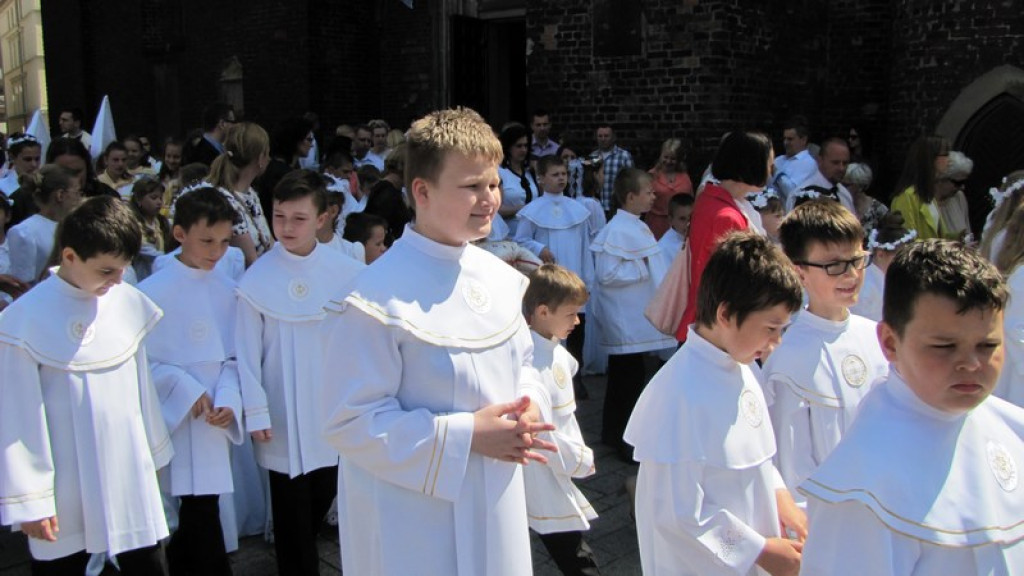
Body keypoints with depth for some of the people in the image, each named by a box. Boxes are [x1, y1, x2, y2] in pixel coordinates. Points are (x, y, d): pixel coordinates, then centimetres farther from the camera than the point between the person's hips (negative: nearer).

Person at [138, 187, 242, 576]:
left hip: (213, 422, 3)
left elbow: (233, 356, 7)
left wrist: (228, 398, -8)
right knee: (200, 518, 0)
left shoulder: (227, 290, 4)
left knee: (200, 514, 7)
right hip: (173, 420, -3)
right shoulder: (152, 292, -8)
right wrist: (187, 391, -12)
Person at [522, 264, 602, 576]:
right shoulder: (531, 361, -24)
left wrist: (577, 454, 10)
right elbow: (541, 431, -23)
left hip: (558, 473, 9)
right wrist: (581, 460, -11)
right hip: (544, 481, -9)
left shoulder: (556, 351, 6)